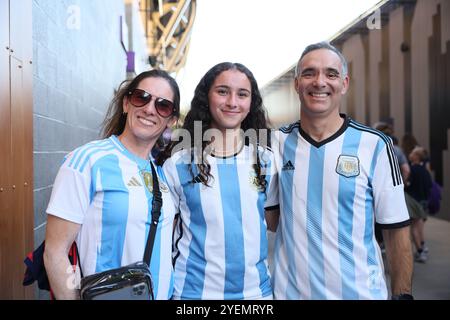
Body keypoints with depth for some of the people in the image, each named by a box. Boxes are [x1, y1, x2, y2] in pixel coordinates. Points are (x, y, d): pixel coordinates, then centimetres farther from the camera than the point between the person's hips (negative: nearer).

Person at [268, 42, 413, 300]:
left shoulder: (375, 145, -8)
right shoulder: (278, 142, -1)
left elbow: (396, 229, -4)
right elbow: (272, 220, 6)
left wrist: (402, 294, -6)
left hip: (360, 291, -1)